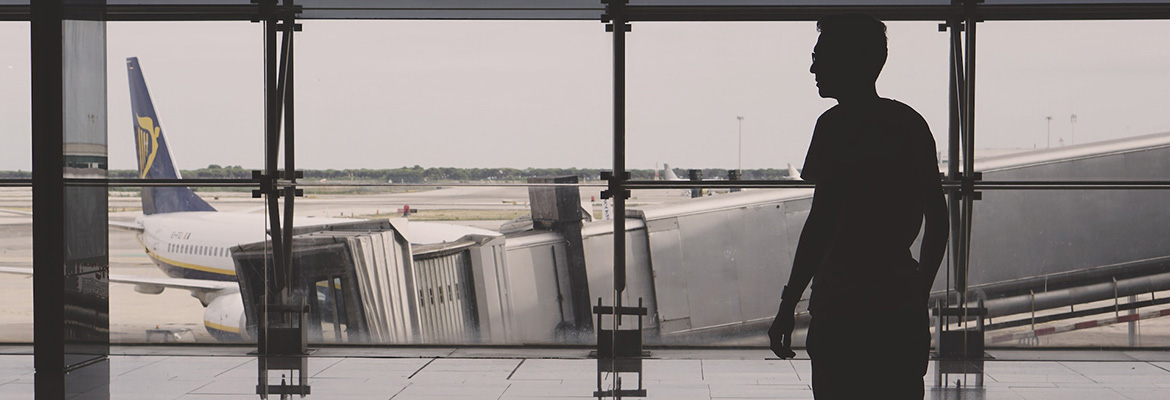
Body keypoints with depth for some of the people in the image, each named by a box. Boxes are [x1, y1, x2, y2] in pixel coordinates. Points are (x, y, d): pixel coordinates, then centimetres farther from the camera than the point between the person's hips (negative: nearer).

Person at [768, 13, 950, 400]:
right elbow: (938, 218, 17)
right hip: (901, 305, 7)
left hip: (843, 308, -7)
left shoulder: (836, 124, -9)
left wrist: (788, 305, -11)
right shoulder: (912, 123, 13)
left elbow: (822, 222, -14)